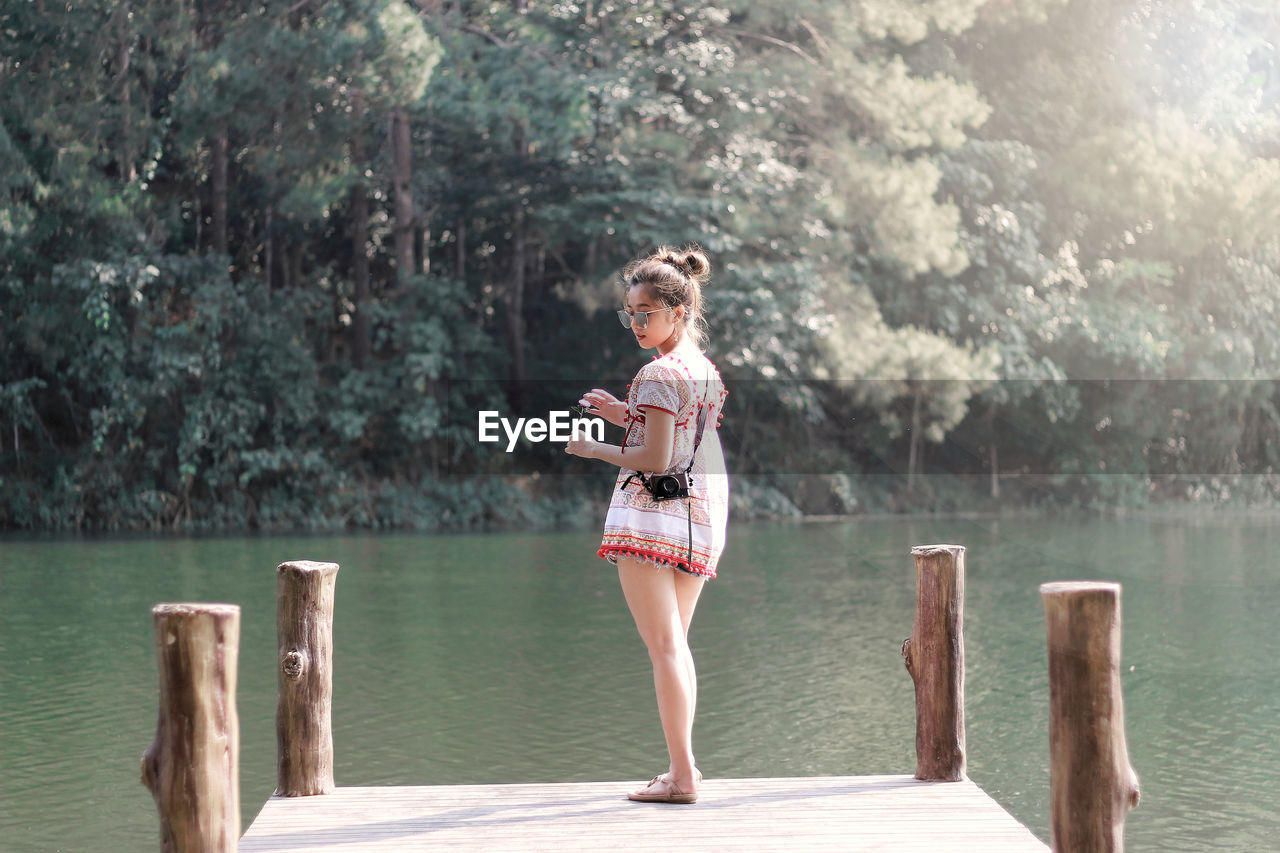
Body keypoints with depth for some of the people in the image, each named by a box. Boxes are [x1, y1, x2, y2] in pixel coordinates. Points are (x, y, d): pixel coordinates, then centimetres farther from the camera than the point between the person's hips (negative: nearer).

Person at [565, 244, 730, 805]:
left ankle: (682, 775, -6)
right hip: (700, 513, 9)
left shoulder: (658, 374, -14)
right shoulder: (707, 371, 12)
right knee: (675, 645, 16)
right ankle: (682, 767, 18)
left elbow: (654, 459, -18)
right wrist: (626, 416, 17)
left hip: (651, 511, -9)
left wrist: (592, 449, -6)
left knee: (662, 647, -6)